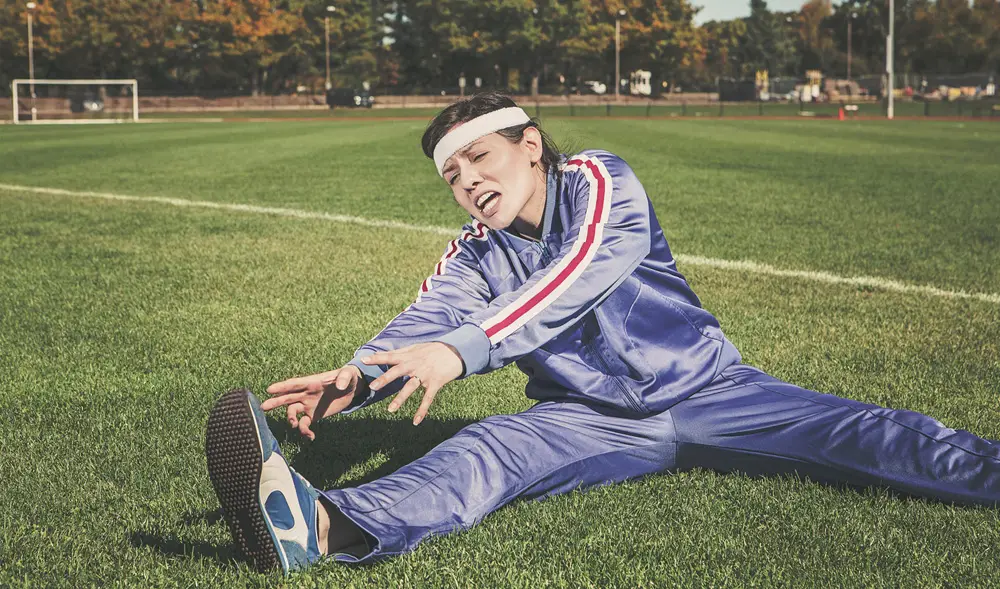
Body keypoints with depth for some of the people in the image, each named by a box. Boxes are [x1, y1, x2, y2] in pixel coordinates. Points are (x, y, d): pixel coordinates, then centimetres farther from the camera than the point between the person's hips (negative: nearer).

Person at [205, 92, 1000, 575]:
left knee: (853, 432, -16)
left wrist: (461, 350, -42)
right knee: (485, 451, -28)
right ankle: (323, 527, -53)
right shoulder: (474, 258, 3)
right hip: (592, 419, 0)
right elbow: (426, 321, -15)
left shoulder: (598, 181, -9)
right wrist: (356, 380, -39)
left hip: (704, 390, 1)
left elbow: (578, 279, -28)